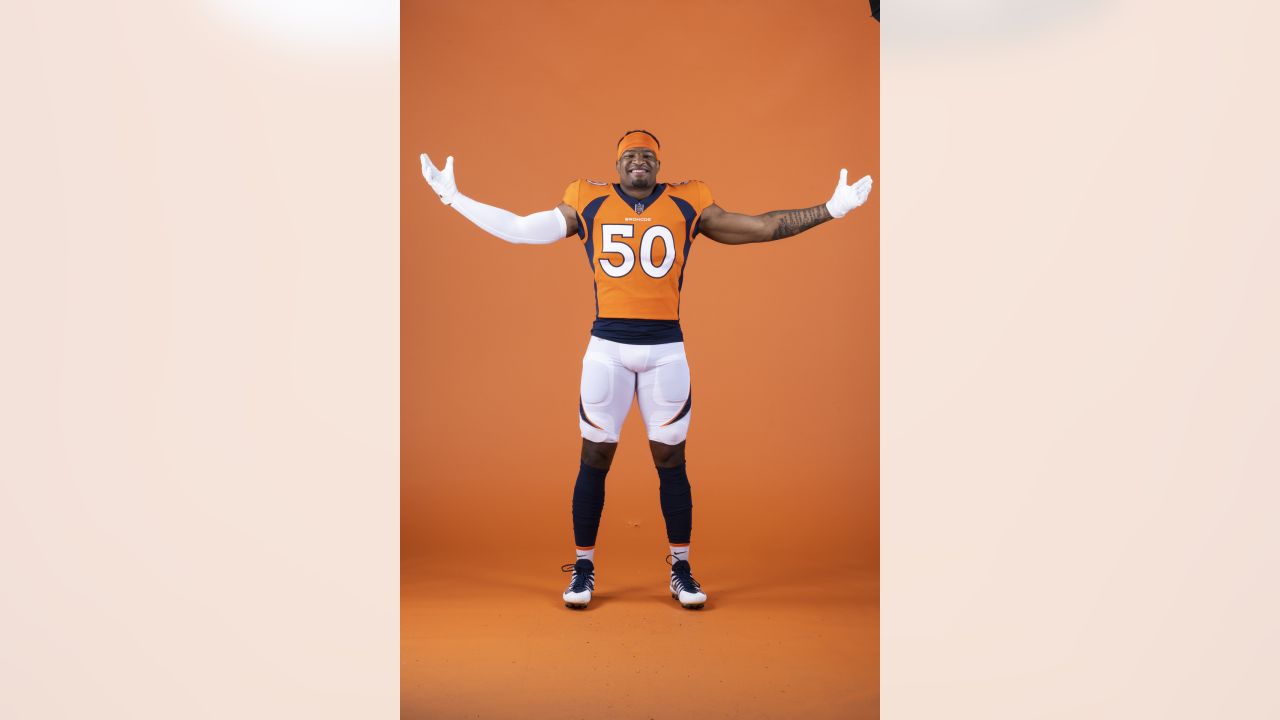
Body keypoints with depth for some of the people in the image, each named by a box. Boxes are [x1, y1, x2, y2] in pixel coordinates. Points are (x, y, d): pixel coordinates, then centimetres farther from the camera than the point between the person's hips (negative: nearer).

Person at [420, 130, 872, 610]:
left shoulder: (688, 205, 7)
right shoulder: (588, 204, 6)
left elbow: (762, 227, 11)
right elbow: (518, 229, 10)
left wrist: (831, 209, 10)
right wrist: (454, 197, 9)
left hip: (666, 348, 1)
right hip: (607, 346, 0)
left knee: (670, 460, 7)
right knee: (595, 458, 5)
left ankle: (680, 569, 20)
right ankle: (583, 566, 19)